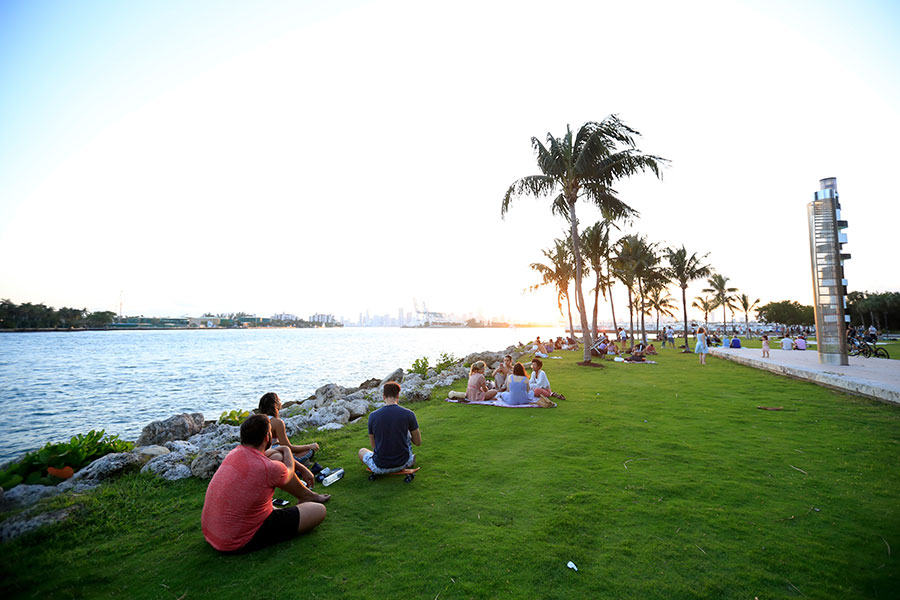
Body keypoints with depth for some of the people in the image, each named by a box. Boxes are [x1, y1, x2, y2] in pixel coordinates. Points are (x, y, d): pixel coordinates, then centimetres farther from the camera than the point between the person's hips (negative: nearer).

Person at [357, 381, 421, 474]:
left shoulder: (373, 416, -11)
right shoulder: (409, 414, -13)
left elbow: (373, 445, 4)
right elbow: (418, 442, -1)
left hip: (380, 467, 0)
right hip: (403, 464, 0)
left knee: (362, 451, 31)